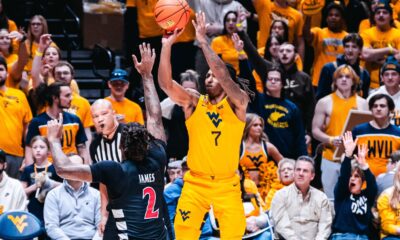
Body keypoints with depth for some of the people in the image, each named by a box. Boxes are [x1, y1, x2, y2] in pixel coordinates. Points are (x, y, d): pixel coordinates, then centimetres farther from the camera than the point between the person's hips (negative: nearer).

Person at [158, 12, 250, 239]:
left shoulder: (237, 103, -5)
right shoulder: (193, 102, 2)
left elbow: (223, 74, -23)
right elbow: (166, 84, -13)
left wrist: (203, 40, -24)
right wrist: (167, 46, -22)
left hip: (227, 183, -1)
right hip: (196, 181, 1)